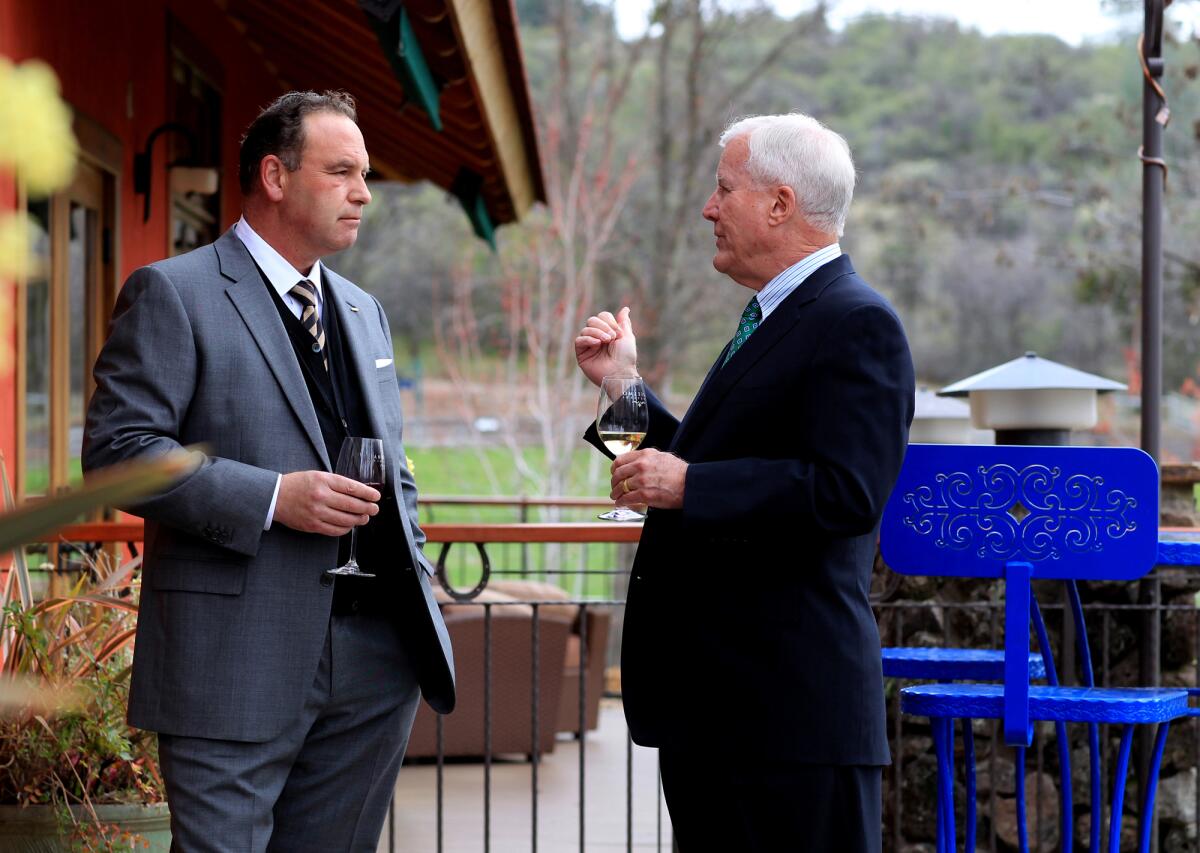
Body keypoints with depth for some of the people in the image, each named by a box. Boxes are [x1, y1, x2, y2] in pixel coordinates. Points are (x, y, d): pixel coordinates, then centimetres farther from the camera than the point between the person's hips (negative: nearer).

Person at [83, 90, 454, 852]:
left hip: (374, 665, 7)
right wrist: (272, 499, -20)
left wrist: (417, 585, 12)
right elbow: (116, 449, -13)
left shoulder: (364, 311, 20)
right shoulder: (173, 294, -3)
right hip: (239, 667, -6)